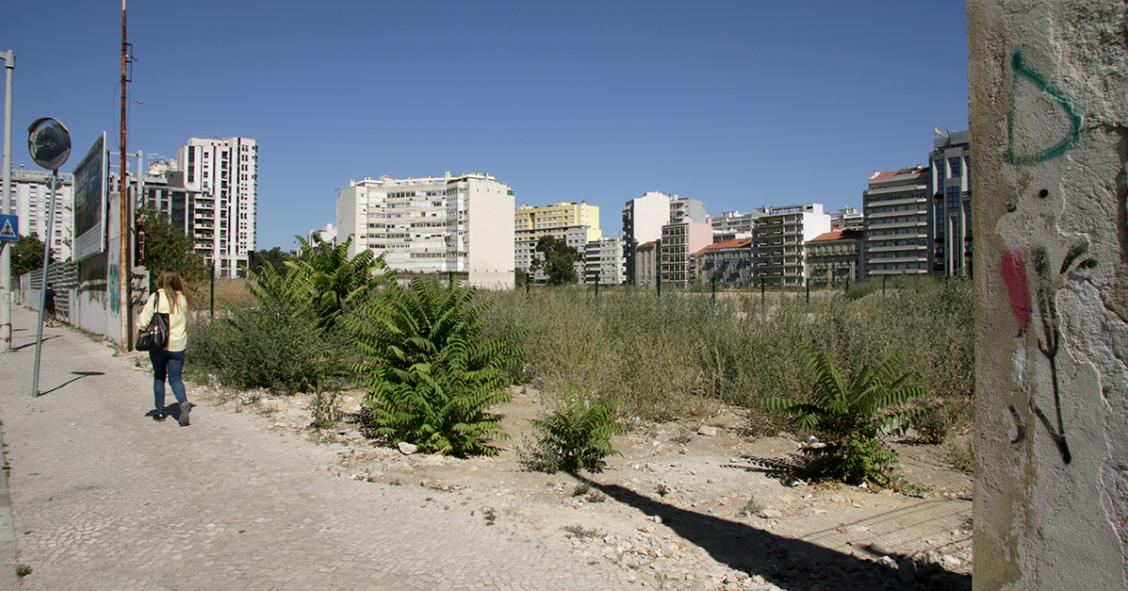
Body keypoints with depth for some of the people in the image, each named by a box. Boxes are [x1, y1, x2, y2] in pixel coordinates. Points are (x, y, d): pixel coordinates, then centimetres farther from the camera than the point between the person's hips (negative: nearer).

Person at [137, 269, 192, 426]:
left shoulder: (156, 297, -8)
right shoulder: (182, 299, 1)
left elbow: (143, 321, -9)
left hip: (158, 344, -2)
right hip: (178, 346, 2)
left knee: (159, 377, 14)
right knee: (175, 378, 8)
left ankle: (159, 410, 20)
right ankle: (183, 403, -17)